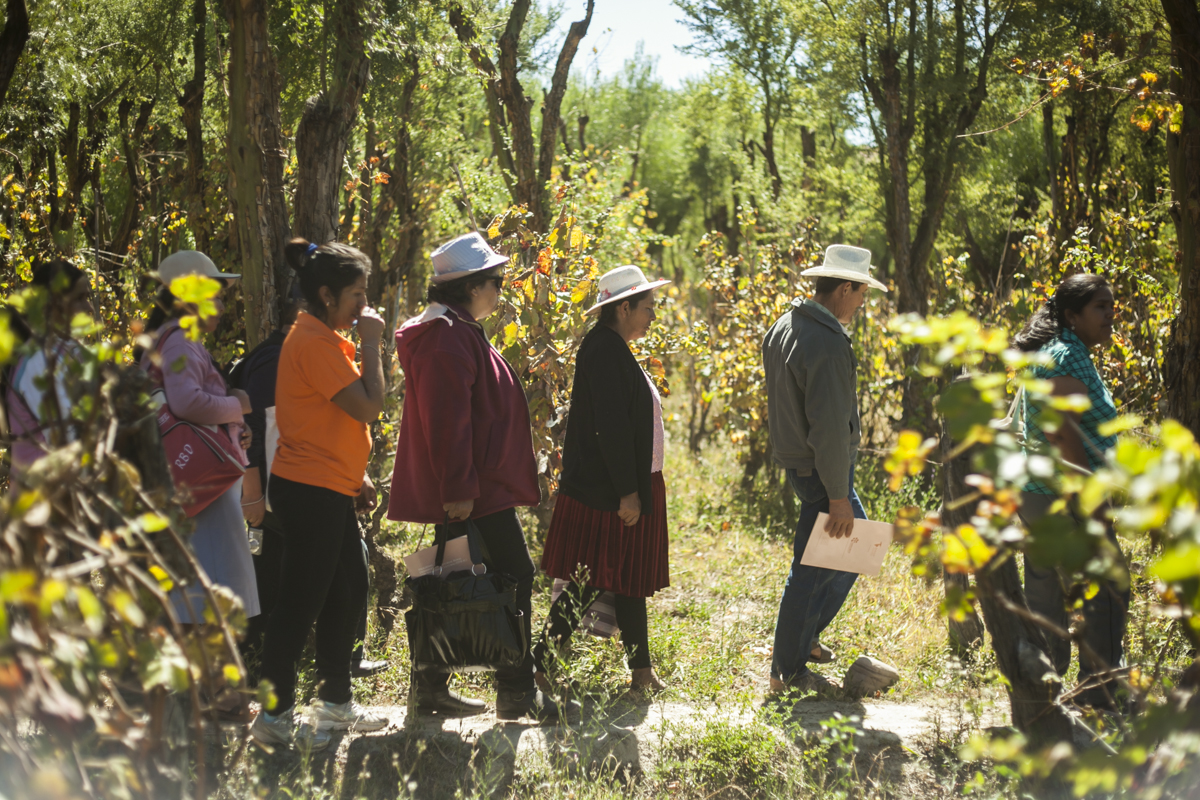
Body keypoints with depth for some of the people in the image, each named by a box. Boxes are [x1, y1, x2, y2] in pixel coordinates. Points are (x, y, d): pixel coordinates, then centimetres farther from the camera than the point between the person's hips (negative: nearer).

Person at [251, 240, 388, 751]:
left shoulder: (323, 338, 15)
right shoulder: (314, 341, -17)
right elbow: (368, 407, -22)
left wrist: (355, 475, 17)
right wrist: (371, 344, -14)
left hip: (329, 490, 11)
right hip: (311, 492, -11)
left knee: (348, 593, 16)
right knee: (300, 604, -3)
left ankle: (336, 703, 28)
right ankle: (276, 717, 5)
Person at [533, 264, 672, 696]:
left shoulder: (614, 348, 15)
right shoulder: (605, 349, -17)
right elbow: (611, 426, -22)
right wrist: (627, 492, -22)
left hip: (631, 487, 10)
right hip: (607, 493, -10)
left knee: (629, 580, 13)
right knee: (587, 583, -6)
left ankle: (642, 672, 19)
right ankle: (538, 663, 0)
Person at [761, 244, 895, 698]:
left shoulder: (784, 328, 8)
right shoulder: (829, 344, -23)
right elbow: (830, 427, -26)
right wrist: (838, 496, -21)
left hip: (797, 461, 10)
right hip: (819, 471, -10)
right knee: (814, 568, 0)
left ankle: (805, 637, 30)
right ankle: (787, 672, 9)